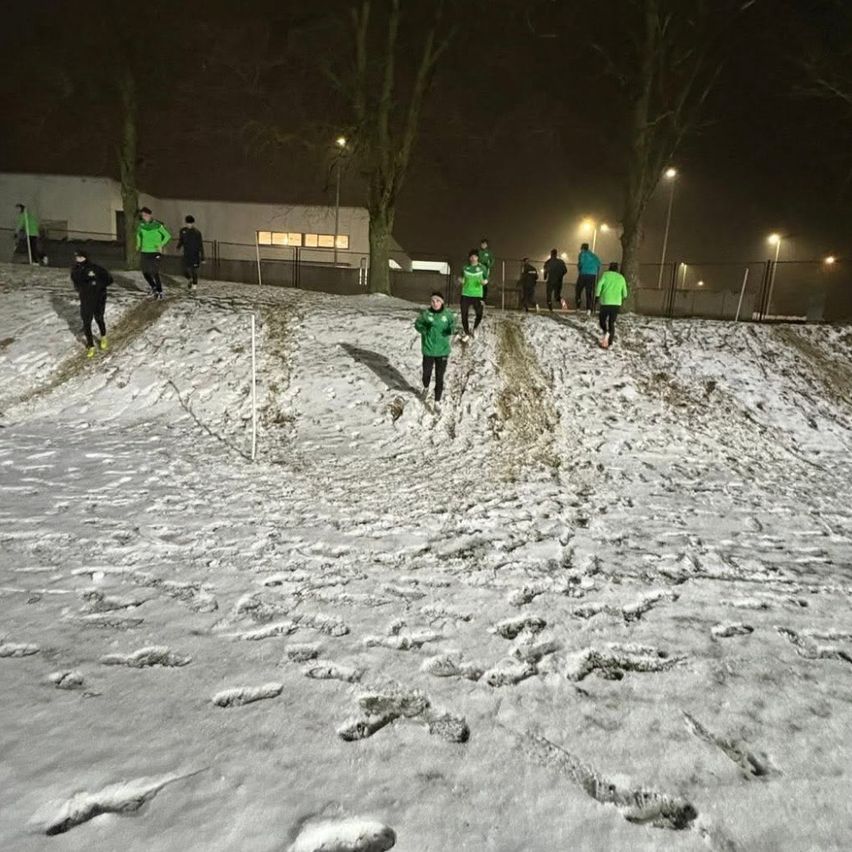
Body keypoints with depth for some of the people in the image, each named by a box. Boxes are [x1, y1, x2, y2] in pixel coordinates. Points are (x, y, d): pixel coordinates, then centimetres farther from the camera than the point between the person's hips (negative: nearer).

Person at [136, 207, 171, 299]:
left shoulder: (157, 225, -11)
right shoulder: (141, 225, 3)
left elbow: (168, 236, -6)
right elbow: (138, 234, 24)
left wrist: (161, 245, -14)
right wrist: (139, 244, 12)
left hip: (155, 252, -5)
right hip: (145, 252, 5)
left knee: (154, 272, -9)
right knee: (145, 272, 6)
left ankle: (159, 292, 5)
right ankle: (154, 288, 29)